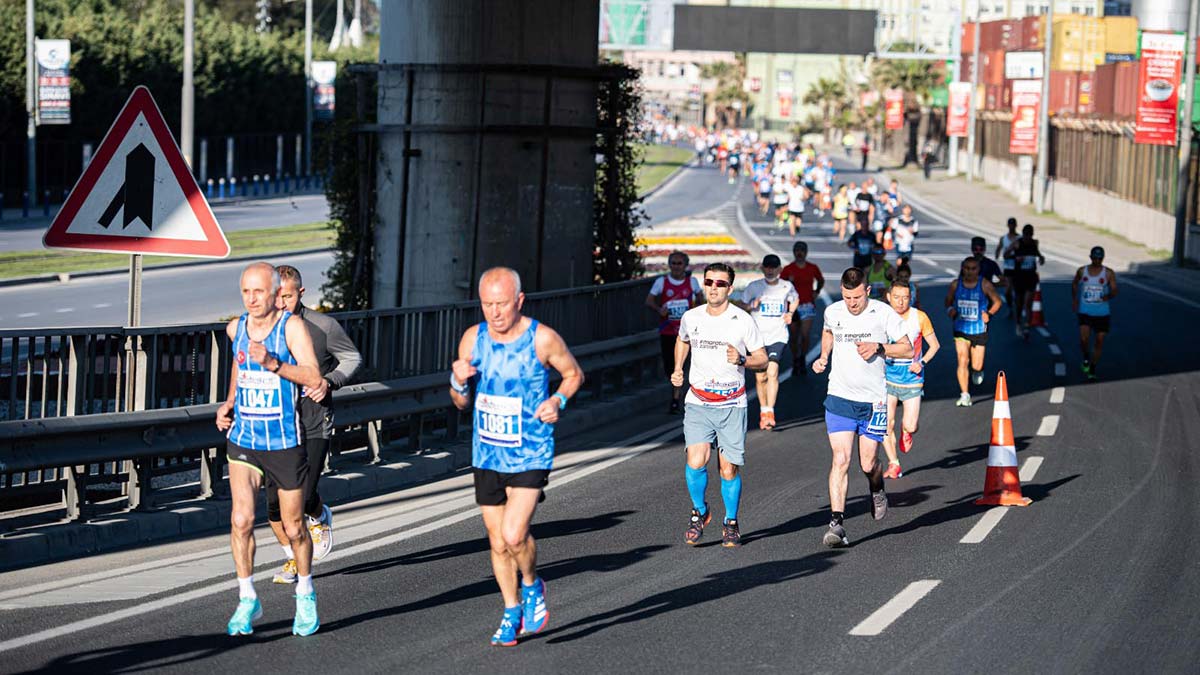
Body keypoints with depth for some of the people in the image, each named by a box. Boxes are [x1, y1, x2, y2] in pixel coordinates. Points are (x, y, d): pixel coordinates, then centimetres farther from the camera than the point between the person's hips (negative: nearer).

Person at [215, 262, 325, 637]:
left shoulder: (292, 326, -12)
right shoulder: (236, 328, 2)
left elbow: (314, 378, -21)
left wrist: (272, 363, -32)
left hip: (285, 442, -3)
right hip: (243, 439, 3)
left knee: (293, 527, 8)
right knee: (241, 519, -13)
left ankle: (305, 595, 31)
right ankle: (247, 599, 0)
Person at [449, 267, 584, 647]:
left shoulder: (543, 339, -13)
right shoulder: (473, 339, -2)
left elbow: (574, 374, 6)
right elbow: (461, 403, 9)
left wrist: (559, 401, -13)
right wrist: (459, 383, -13)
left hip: (530, 455, -4)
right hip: (486, 455, 4)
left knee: (514, 534, -18)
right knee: (498, 542, 11)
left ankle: (532, 586, 12)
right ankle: (512, 613, 30)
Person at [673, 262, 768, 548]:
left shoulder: (743, 321, -4)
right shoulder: (690, 318, 3)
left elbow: (762, 359, 2)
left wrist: (741, 360, -17)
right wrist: (678, 369, 11)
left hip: (732, 404, -1)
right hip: (697, 403, 1)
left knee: (729, 469, 0)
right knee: (696, 462, -17)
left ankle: (731, 523, 22)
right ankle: (700, 511, 10)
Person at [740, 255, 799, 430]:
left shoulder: (787, 286, 3)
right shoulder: (754, 287, 0)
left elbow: (795, 300, 24)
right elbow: (740, 305, 9)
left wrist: (790, 313, 5)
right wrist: (751, 306, -13)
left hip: (778, 336, -1)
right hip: (758, 337, 1)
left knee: (772, 373, -20)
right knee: (761, 377, 5)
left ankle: (770, 412, -22)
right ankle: (763, 411, 24)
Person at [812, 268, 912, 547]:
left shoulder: (884, 314, -7)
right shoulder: (832, 312, 1)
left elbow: (908, 349, -1)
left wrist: (878, 348, -16)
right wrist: (823, 357, 9)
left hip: (874, 400, -1)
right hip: (839, 398, 1)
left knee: (868, 464, 5)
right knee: (841, 459, -13)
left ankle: (877, 492, 42)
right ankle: (837, 523, -16)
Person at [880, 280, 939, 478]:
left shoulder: (920, 317, -6)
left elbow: (934, 345, 4)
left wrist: (922, 362, -10)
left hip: (912, 379, -1)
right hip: (888, 378, 1)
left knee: (911, 427, -5)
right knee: (886, 424, -8)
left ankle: (905, 430, 33)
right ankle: (894, 464, 9)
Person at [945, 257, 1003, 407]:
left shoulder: (985, 285, -7)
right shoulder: (955, 284, -2)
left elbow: (997, 301, 5)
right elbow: (948, 301, 13)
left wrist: (989, 313, -10)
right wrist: (950, 310, -8)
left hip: (979, 330, -1)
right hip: (961, 330, 1)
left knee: (976, 366, 3)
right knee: (962, 361, -13)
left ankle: (977, 371, 42)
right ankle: (964, 395, -6)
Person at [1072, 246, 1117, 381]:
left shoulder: (1109, 273, -3)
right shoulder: (1082, 271, 3)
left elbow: (1114, 291, -8)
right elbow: (1074, 284, 21)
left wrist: (1109, 296, -29)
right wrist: (1074, 299, 14)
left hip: (1102, 313, 0)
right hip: (1085, 312, 0)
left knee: (1100, 340, 1)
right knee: (1084, 339, -16)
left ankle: (1092, 369, 16)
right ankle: (1086, 358, 16)